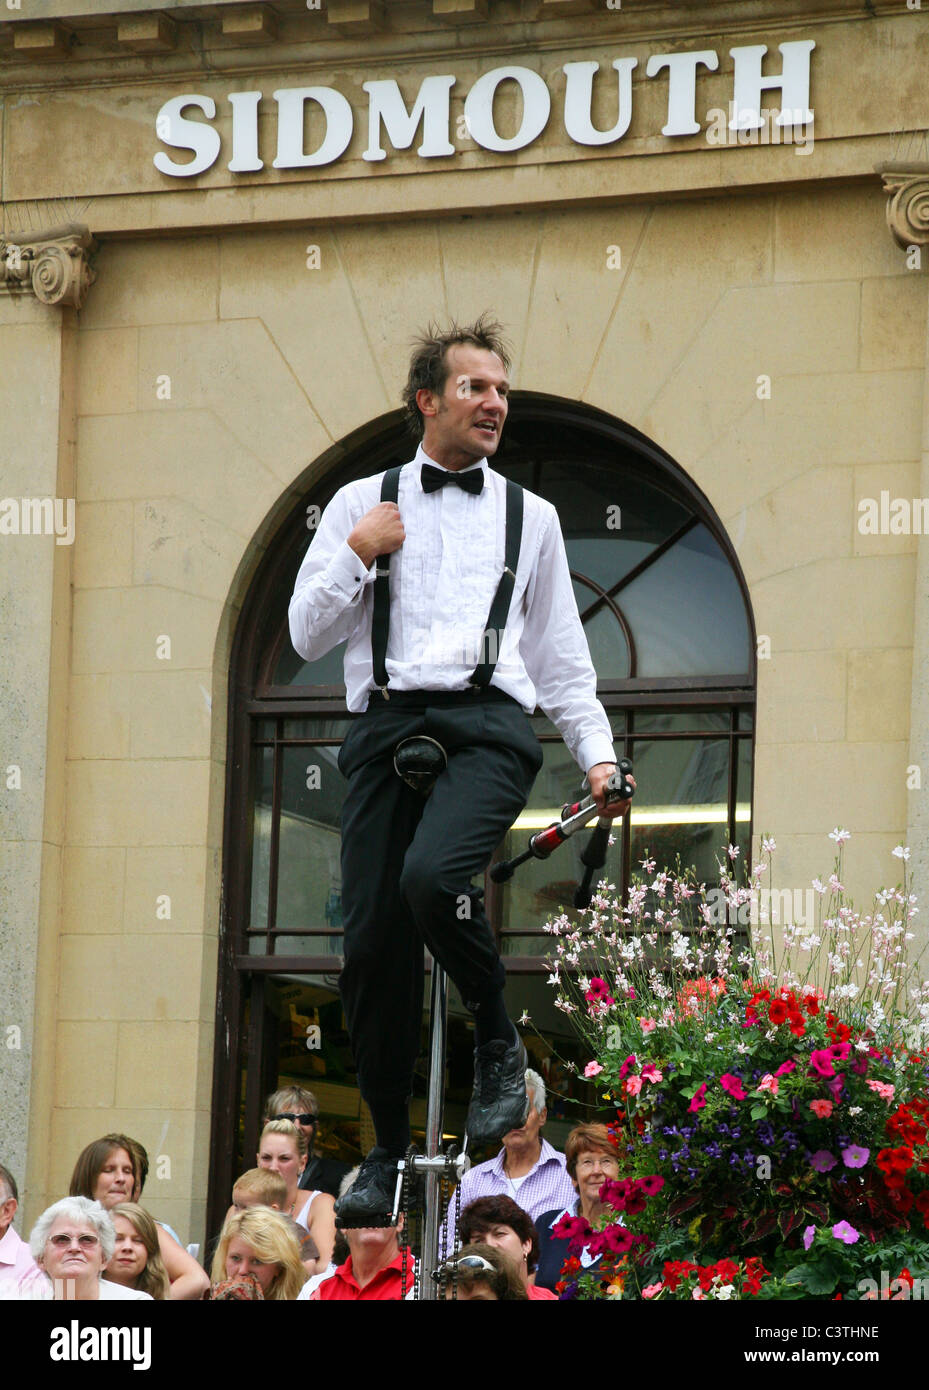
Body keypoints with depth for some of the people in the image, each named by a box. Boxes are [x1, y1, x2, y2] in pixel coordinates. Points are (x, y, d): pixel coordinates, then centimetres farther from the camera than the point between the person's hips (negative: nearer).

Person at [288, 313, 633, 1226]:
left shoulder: (529, 517, 19)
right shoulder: (361, 504, 16)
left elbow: (562, 658, 20)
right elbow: (307, 635, 12)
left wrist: (598, 754, 9)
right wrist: (358, 555, 0)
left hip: (487, 722, -1)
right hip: (385, 726, 2)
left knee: (432, 875, -31)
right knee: (371, 939, -3)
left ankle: (498, 1039, -6)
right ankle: (388, 1152, 11)